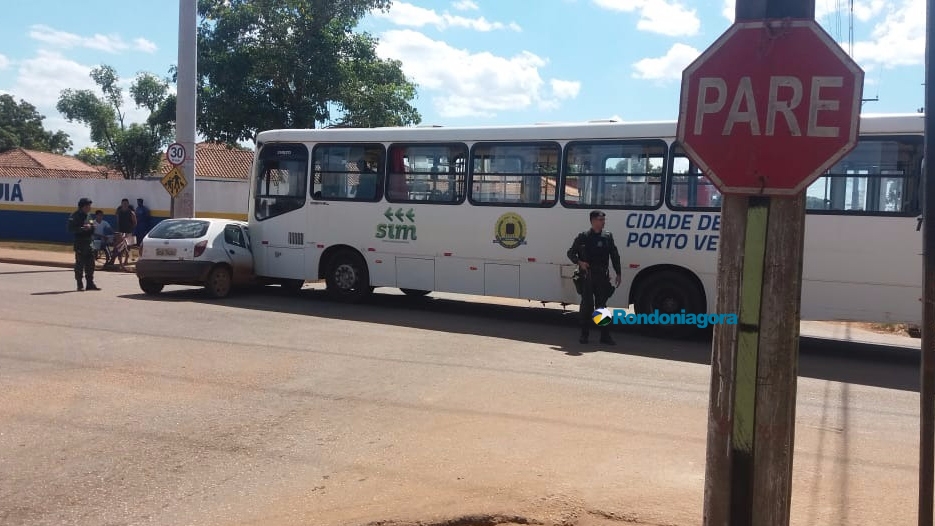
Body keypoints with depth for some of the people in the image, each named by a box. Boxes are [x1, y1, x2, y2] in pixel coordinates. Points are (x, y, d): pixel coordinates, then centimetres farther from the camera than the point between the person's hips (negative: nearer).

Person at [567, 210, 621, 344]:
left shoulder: (608, 236, 7)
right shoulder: (583, 237, 1)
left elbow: (615, 256, 11)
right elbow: (571, 253, 7)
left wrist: (618, 274, 6)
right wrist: (579, 262, -11)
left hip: (602, 276, 2)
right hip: (587, 276, -2)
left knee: (601, 306, 5)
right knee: (587, 305, 3)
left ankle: (605, 335, 9)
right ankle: (584, 334, 13)